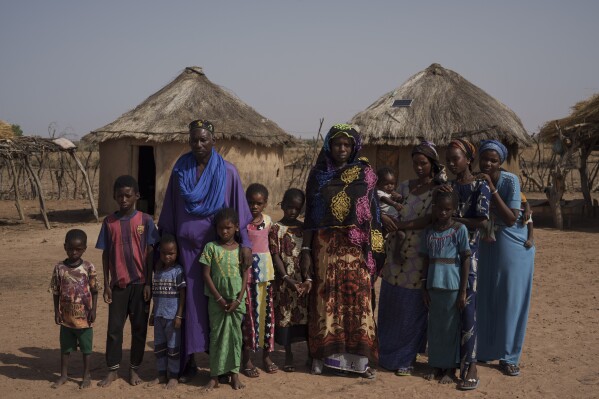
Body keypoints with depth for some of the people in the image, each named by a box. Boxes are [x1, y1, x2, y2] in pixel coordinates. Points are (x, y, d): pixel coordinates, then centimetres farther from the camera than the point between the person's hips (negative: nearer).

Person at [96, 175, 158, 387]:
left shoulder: (145, 220, -3)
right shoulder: (109, 222, 2)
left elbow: (150, 253, -2)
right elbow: (106, 255, 5)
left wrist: (148, 283, -5)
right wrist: (106, 284, 2)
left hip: (140, 283, -1)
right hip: (118, 283, 1)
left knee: (139, 327, 7)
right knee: (114, 328, 5)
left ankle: (134, 369, 20)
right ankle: (112, 370, 16)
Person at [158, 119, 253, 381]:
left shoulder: (227, 172, -1)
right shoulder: (180, 171, 4)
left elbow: (239, 209, -1)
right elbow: (169, 212, 9)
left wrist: (245, 243, -10)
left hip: (218, 245, -1)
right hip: (187, 245, 1)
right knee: (190, 301, 3)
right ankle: (189, 361, 12)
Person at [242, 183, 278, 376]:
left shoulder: (268, 220, 5)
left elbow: (268, 241, 11)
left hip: (265, 269, 4)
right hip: (246, 269, -3)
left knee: (266, 311, 8)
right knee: (248, 312, 0)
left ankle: (266, 355, 20)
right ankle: (247, 359, 10)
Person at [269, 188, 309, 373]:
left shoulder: (304, 228, 8)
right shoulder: (276, 229, -3)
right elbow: (276, 256, -7)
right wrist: (287, 279, -16)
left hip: (304, 280, 3)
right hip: (285, 280, -3)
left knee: (307, 315, 5)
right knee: (285, 316, 2)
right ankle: (288, 355, 14)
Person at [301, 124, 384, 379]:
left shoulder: (364, 173, 4)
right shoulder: (318, 174, 6)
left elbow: (372, 211, 4)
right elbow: (310, 214, 5)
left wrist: (373, 249, -2)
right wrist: (306, 249, 0)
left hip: (356, 246, 0)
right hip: (325, 245, 1)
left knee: (357, 298, -1)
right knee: (326, 298, 3)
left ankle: (360, 357, 6)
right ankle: (323, 355, 12)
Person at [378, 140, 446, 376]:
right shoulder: (404, 187, 12)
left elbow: (429, 219, -14)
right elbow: (389, 210, 7)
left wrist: (399, 225, -17)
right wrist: (384, 218, -16)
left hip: (419, 257, -4)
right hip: (396, 253, 4)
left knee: (412, 308, 1)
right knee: (391, 306, 8)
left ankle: (406, 358, 14)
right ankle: (388, 354, 21)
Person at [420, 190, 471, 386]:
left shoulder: (459, 229, -5)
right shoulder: (429, 232, 6)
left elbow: (465, 260, -5)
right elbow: (426, 261, 11)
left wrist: (463, 291, -8)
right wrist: (424, 288, 9)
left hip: (452, 287, -4)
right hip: (434, 286, 4)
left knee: (450, 327, 5)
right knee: (434, 326, 12)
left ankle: (450, 368, 16)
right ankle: (436, 365, 24)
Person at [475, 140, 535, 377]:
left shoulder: (510, 181, -18)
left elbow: (511, 219, -24)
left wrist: (492, 189, -30)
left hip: (512, 248, -3)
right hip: (485, 247, 3)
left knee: (510, 301, 3)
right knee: (484, 300, 9)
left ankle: (509, 356, 16)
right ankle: (484, 350, 26)